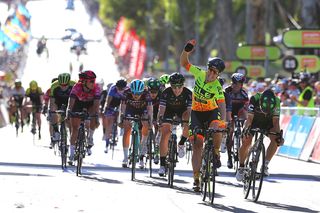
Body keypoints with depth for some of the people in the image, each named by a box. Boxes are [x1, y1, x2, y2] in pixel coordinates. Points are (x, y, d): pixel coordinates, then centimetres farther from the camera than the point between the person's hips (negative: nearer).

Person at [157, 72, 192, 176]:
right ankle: (162, 165, -6)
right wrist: (159, 121, -52)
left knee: (189, 125, -32)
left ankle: (181, 144, -3)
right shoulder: (166, 93, -29)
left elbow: (190, 110, -35)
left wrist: (189, 120, -54)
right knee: (164, 136, -13)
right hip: (169, 111, 0)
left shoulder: (188, 93, -29)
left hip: (182, 111, 0)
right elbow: (161, 109, -35)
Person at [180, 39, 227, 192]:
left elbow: (222, 105, -35)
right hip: (196, 112, 2)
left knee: (216, 129, -36)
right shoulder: (199, 73, -14)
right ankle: (196, 179, -2)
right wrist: (186, 50, -23)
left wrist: (223, 121, -49)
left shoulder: (217, 87, -24)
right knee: (197, 145, -6)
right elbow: (184, 63, -4)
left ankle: (216, 153, -7)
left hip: (211, 112, -2)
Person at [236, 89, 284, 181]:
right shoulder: (254, 99, -34)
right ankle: (241, 168, 0)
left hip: (267, 122, 1)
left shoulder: (276, 102, -29)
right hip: (254, 121, -1)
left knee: (275, 139, -26)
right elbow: (249, 118, -33)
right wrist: (246, 130, -50)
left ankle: (265, 164, -16)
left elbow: (275, 121, -24)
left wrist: (279, 135, -37)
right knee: (246, 142, -19)